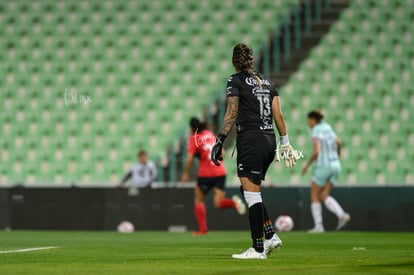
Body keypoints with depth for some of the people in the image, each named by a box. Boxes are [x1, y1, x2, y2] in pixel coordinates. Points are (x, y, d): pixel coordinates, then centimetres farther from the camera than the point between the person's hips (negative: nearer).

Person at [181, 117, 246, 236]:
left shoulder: (194, 138, -3)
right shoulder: (210, 134, 15)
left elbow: (190, 158, -12)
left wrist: (185, 173, -2)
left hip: (206, 174, -5)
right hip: (220, 172, 5)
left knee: (198, 200, 14)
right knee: (218, 203, 4)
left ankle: (203, 229, 8)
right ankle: (234, 202, -25)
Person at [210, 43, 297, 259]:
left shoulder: (236, 81, -3)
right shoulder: (266, 81, 15)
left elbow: (231, 114, -10)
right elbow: (278, 115, 12)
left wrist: (219, 141, -9)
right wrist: (285, 142, 15)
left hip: (250, 140, -7)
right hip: (269, 140, 7)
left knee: (251, 193, -5)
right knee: (250, 191, 18)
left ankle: (258, 249, -6)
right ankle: (270, 236, 9)